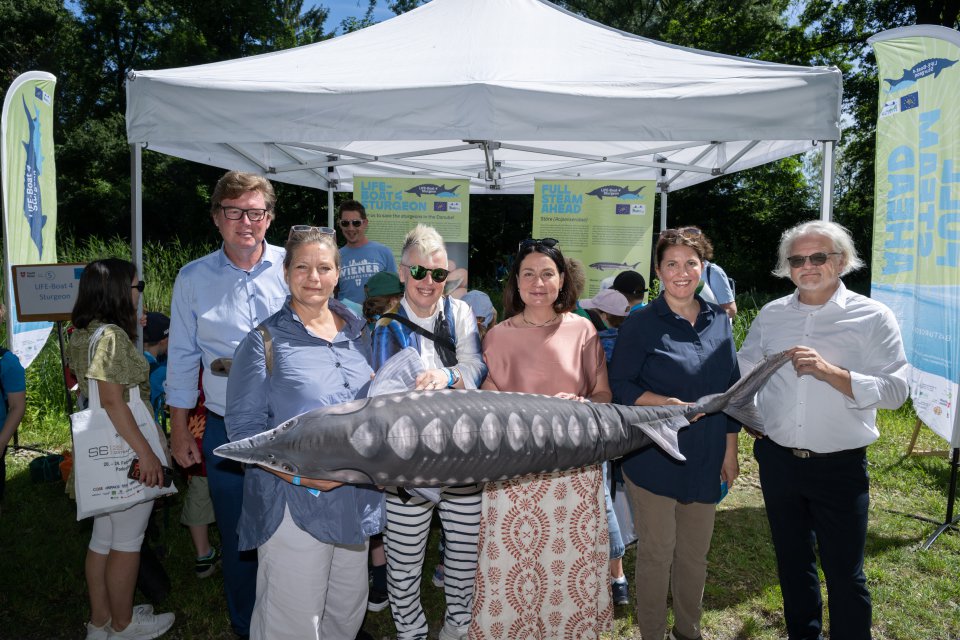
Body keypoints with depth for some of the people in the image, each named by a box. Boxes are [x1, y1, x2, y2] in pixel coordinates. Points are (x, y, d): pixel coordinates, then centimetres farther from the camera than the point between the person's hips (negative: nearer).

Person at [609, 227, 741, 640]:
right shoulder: (641, 323, -8)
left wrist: (730, 451, 10)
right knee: (657, 553, 6)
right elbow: (619, 386, -8)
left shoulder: (719, 321, 6)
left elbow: (731, 389, 11)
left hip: (705, 460, 5)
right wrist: (665, 403, -23)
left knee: (695, 553, 16)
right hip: (654, 458, -4)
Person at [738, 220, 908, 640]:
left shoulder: (872, 317, -7)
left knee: (844, 573, 8)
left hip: (839, 466, -3)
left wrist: (829, 371, -25)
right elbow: (744, 374, 10)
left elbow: (894, 390, -14)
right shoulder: (771, 314, 3)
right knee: (792, 559, 20)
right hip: (777, 460, 4)